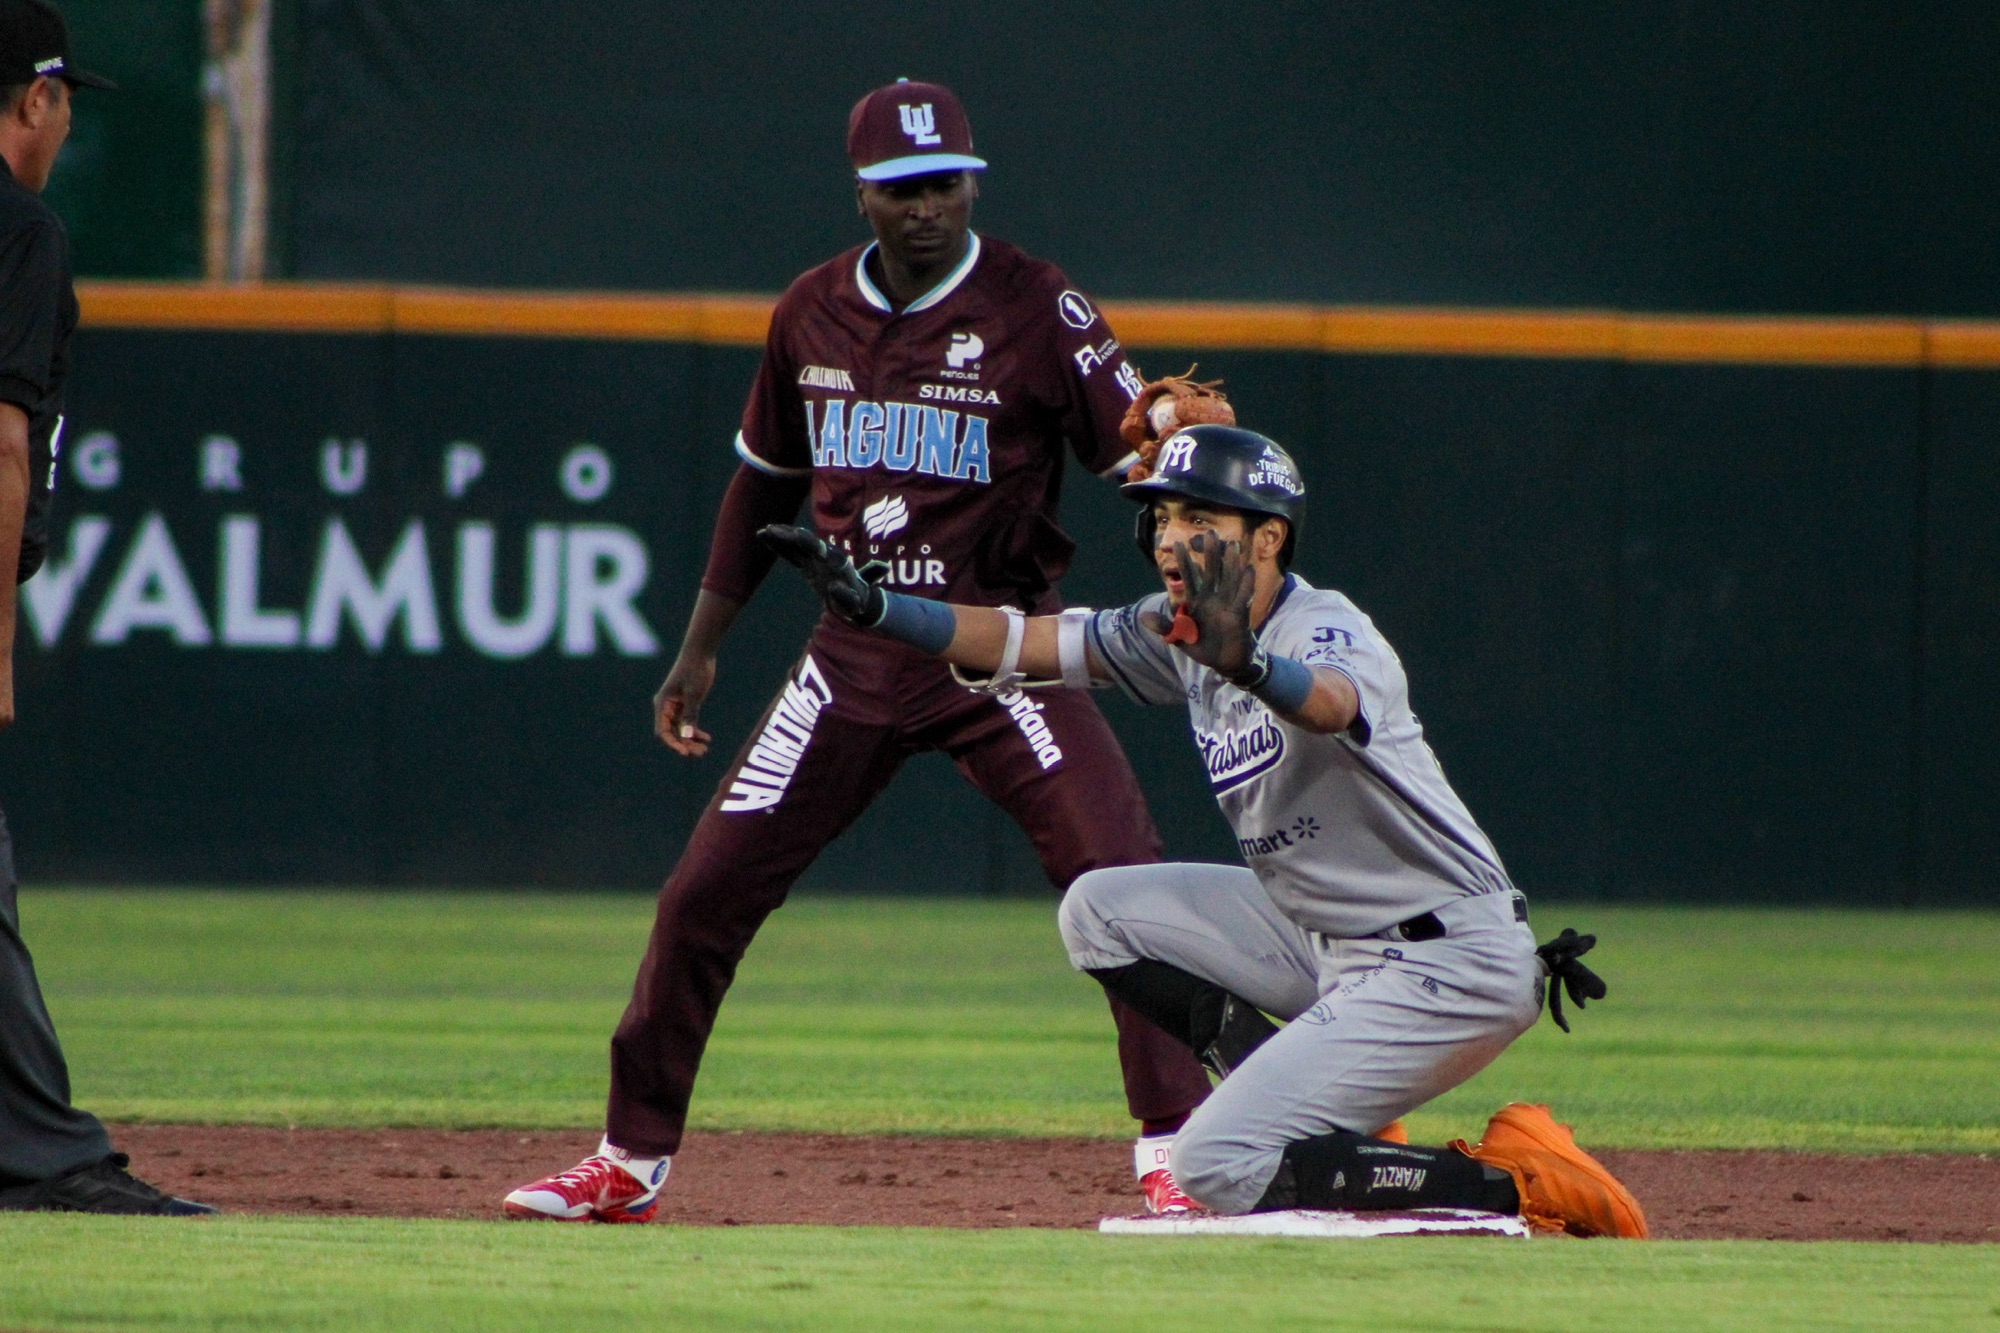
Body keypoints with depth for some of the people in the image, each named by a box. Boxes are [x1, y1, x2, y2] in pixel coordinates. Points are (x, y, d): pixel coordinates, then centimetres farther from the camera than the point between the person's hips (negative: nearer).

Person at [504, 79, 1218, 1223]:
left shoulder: (1037, 309, -9)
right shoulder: (814, 314, 5)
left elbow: (1150, 465, -12)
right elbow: (766, 478, 19)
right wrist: (702, 648, 20)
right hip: (854, 656, 4)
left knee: (1127, 884, -19)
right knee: (706, 893, 1)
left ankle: (1177, 1157, -10)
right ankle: (632, 1163, 15)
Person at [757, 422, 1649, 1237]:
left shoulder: (1328, 629, -20)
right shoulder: (1181, 635, 5)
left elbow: (1332, 703, -44)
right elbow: (1020, 641, 6)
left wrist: (1247, 667, -66)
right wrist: (871, 606, -6)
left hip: (1452, 961, -9)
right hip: (1326, 938, 9)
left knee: (1215, 1167, -16)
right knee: (1102, 910, 8)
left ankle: (1521, 1183, -10)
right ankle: (1337, 1128, 3)